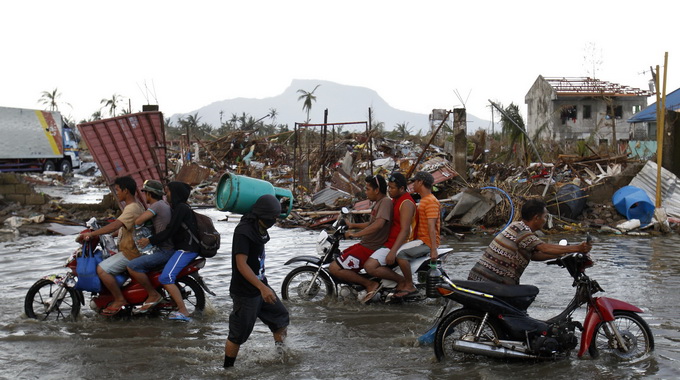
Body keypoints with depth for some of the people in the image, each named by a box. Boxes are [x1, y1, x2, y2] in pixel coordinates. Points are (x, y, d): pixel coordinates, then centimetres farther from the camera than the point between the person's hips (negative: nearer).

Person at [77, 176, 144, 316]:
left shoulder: (131, 208, -20)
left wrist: (91, 234, -32)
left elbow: (114, 226, -33)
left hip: (130, 253, -11)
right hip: (130, 249, 11)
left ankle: (120, 300, -10)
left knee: (102, 269, -20)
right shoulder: (136, 206, 14)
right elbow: (120, 226, 24)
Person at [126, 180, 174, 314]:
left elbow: (137, 222, -17)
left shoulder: (157, 205, -12)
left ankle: (154, 295, -10)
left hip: (165, 251, -10)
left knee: (132, 266, -19)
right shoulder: (164, 203, 17)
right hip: (169, 248, 10)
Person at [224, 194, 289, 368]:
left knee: (280, 316, 17)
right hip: (246, 292, -9)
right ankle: (227, 368, 15)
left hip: (260, 285, 10)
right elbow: (241, 264, -31)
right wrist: (262, 287, -37)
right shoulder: (243, 231, -23)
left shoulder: (258, 228, 7)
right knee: (238, 335, 1)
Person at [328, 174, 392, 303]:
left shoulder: (386, 202, -16)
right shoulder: (378, 202, 16)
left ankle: (370, 284, -9)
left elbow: (378, 224, -32)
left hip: (371, 249, -11)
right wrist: (352, 225, 23)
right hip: (365, 244, 11)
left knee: (334, 268, -17)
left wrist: (356, 234, -31)